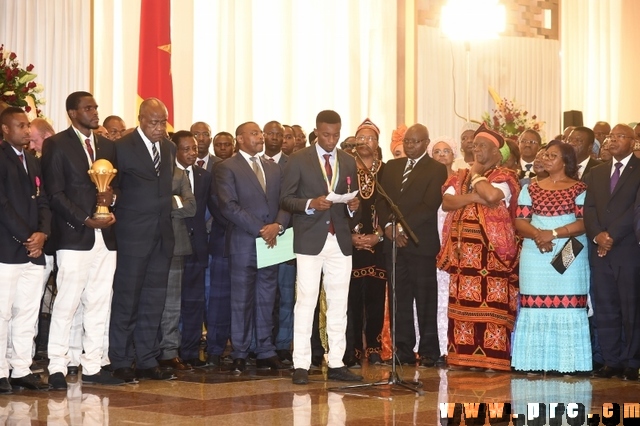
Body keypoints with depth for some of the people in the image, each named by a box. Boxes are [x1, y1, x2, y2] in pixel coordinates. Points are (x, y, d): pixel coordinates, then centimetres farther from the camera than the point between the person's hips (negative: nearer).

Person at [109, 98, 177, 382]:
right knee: (126, 299, 0)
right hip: (133, 234, -6)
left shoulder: (169, 148, 11)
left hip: (162, 234, 6)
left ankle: (147, 361, 15)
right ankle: (120, 362, 7)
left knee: (154, 301, 9)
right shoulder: (123, 147, -8)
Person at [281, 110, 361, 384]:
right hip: (310, 241, -4)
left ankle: (336, 364, 10)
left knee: (338, 305, 5)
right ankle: (301, 366, -1)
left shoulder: (348, 162, 13)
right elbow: (285, 199, -2)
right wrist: (310, 204, -18)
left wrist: (353, 207, -5)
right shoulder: (299, 160, 0)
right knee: (306, 303, -4)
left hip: (340, 241, 4)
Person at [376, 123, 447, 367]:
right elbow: (381, 199, 10)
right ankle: (403, 350, 10)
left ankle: (429, 352, 4)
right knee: (400, 298, 6)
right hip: (393, 241, 5)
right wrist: (388, 225, -7)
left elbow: (430, 205, -10)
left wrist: (403, 227, -15)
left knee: (425, 299, -1)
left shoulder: (436, 169, 0)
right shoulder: (392, 167, 17)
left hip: (421, 243, -4)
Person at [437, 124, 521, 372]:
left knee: (492, 303, -7)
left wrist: (477, 175, -3)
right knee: (462, 303, 3)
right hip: (463, 251, 5)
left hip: (491, 251, -5)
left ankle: (493, 357, -6)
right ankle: (464, 356, 7)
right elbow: (446, 203, 2)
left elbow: (492, 195, -21)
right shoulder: (460, 177, 17)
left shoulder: (503, 177, 1)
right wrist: (474, 197, -12)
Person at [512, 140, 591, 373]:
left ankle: (566, 362, -3)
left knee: (567, 307, -5)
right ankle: (536, 361, 1)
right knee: (535, 307, -1)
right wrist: (537, 234, -13)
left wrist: (553, 234, -16)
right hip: (535, 256, 3)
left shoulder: (579, 189, 3)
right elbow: (520, 221, 7)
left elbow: (584, 222, -7)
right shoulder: (531, 188, 14)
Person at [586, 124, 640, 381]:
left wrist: (612, 236, -13)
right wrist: (597, 235, -10)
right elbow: (589, 208, 7)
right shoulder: (596, 172, 17)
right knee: (605, 309, 5)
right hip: (600, 250, 5)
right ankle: (611, 361, 11)